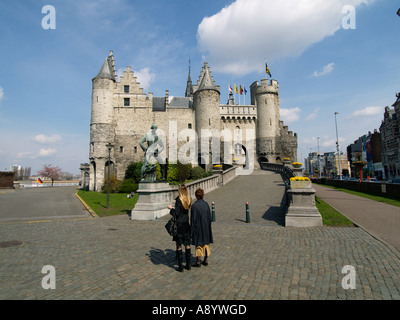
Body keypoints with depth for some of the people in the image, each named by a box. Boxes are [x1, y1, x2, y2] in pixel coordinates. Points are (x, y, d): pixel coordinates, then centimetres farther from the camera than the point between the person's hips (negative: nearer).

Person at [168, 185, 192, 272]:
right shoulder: (189, 199, 1)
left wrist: (171, 208, 0)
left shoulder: (179, 200, -17)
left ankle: (180, 266, 11)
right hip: (186, 223, 6)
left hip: (179, 223, -6)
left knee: (179, 245, 5)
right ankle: (188, 265, 21)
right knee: (187, 244, 13)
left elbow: (176, 213, -18)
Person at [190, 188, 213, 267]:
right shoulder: (206, 204, -3)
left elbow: (193, 219, -15)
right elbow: (209, 217, 3)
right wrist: (208, 227, 14)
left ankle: (198, 262, 14)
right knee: (206, 243, 15)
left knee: (198, 244, 7)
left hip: (198, 227, -4)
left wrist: (191, 231, -7)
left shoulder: (194, 205, -17)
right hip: (206, 227, 4)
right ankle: (206, 260, 21)